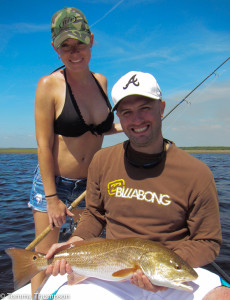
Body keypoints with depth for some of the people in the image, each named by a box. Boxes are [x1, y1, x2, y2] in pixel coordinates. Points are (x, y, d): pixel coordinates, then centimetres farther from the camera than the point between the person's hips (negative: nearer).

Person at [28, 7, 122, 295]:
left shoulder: (100, 80, 1)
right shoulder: (49, 85, -15)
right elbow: (44, 144, -15)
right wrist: (51, 197, -15)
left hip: (89, 183, 5)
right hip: (53, 182, -4)